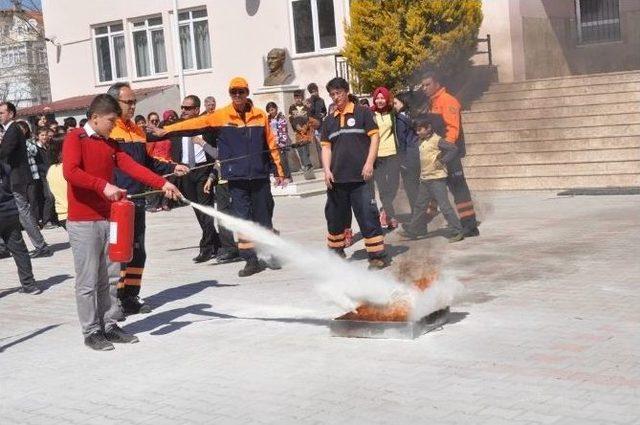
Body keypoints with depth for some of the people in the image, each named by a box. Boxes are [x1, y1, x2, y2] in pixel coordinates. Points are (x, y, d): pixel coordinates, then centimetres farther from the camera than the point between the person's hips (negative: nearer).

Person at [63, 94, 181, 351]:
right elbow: (70, 172, -21)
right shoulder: (75, 139, -6)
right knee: (88, 281, -1)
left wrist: (162, 183, -6)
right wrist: (103, 186, -29)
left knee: (108, 277, 11)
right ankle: (91, 332, 7)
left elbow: (132, 167, 5)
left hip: (109, 219, 7)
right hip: (83, 221, -7)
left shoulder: (111, 144, 15)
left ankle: (109, 325, 20)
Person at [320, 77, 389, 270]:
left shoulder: (362, 113, 2)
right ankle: (336, 252, 26)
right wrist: (327, 170, 1)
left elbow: (374, 137, -2)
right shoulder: (329, 120, 14)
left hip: (360, 176, -5)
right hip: (336, 178, 5)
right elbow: (326, 147, 14)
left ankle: (377, 255, -4)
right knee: (335, 216, 12)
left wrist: (369, 163, -11)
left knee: (367, 215, -8)